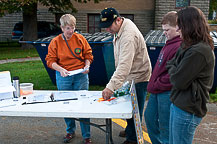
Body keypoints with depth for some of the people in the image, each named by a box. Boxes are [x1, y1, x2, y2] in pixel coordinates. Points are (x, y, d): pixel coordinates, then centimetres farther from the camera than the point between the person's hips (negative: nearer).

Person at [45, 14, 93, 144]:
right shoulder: (55, 42, -1)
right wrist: (60, 69, -19)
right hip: (63, 77, 1)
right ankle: (70, 131, 31)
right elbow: (50, 61, -1)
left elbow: (88, 55, 8)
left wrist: (87, 66, -11)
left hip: (81, 76, -1)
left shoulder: (80, 39, 1)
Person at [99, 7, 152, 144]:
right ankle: (129, 129, 40)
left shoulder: (129, 35, -30)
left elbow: (125, 65, -39)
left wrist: (111, 86, -45)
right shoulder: (119, 29, 2)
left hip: (138, 78, -9)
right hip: (128, 76, 9)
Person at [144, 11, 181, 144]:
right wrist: (153, 85, 13)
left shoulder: (181, 47, -21)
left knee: (165, 127, 4)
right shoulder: (170, 43, 11)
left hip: (167, 93, -10)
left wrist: (156, 85, -14)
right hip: (157, 91, 10)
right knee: (149, 117, 23)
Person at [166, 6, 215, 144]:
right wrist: (174, 68, -4)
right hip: (179, 104, 10)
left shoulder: (198, 52, -23)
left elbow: (178, 81, -20)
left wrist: (172, 69, -3)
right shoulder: (190, 47, 10)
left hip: (186, 111, -10)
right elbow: (171, 63, 16)